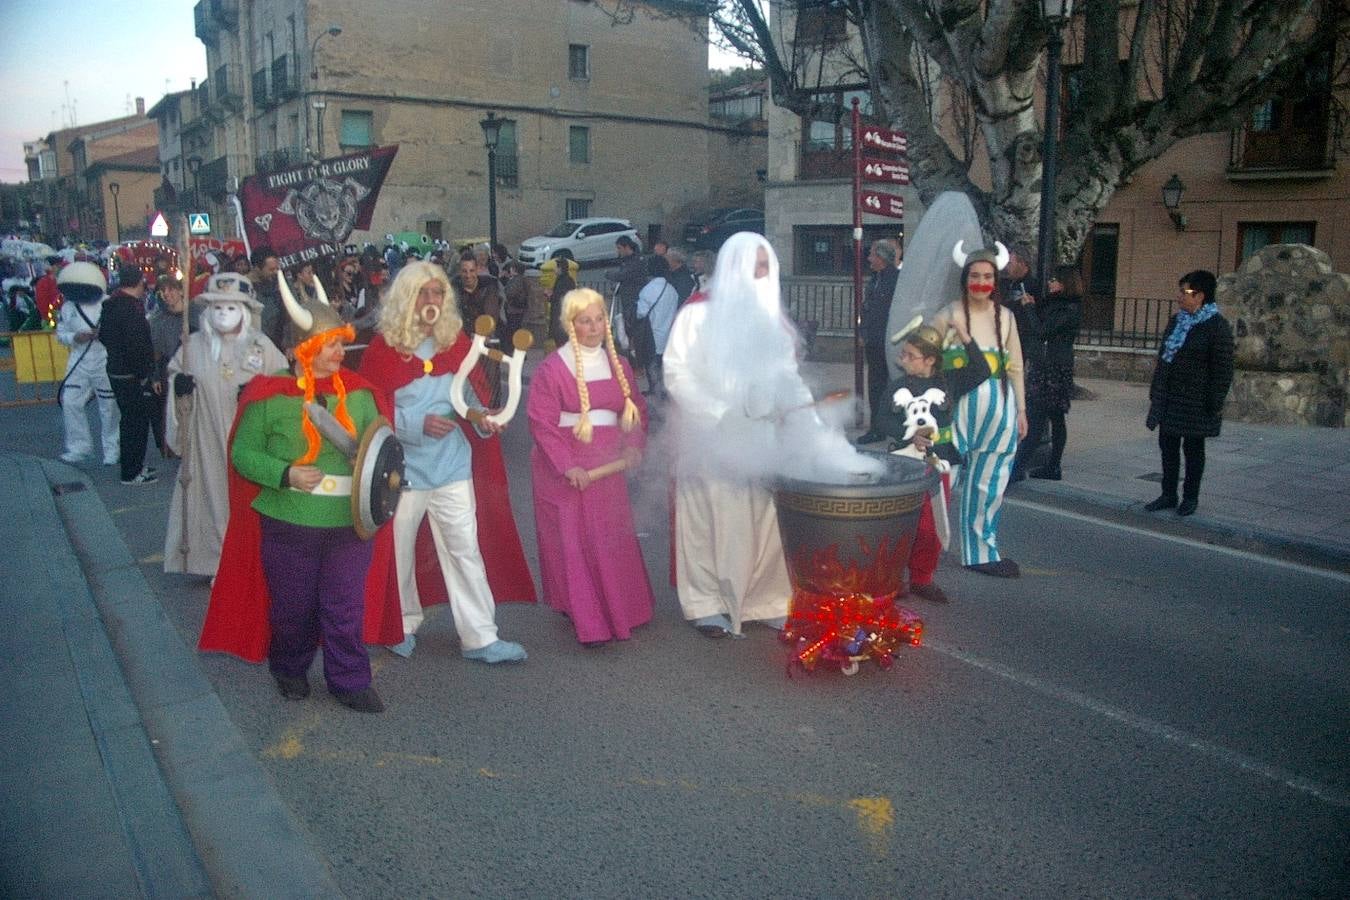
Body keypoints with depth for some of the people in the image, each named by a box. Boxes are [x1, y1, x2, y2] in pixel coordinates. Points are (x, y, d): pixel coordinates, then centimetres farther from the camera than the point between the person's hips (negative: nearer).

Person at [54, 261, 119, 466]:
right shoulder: (68, 307, 3)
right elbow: (61, 332, 9)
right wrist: (74, 337, -12)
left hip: (105, 362, -4)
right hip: (79, 362, 4)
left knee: (109, 406, 4)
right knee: (70, 402, 0)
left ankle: (111, 449, 18)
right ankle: (79, 446, 13)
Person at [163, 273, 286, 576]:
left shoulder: (262, 345, -4)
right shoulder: (194, 344, 1)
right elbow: (171, 372, 15)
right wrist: (177, 383, -8)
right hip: (208, 441, 1)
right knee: (212, 493, 4)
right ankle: (215, 558, 17)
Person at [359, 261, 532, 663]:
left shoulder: (456, 341, 3)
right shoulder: (383, 347, -8)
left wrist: (479, 415, -7)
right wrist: (419, 424, -21)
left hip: (452, 463, 3)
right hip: (403, 466, -2)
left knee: (465, 549, 2)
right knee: (398, 550, 12)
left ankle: (479, 637, 9)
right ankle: (402, 625, 34)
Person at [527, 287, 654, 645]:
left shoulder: (619, 365, 7)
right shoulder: (552, 368, -10)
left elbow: (636, 409, 14)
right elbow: (541, 422, -12)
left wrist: (634, 446, -4)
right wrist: (567, 466, -19)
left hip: (607, 467, 5)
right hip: (566, 470, -5)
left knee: (615, 541, 12)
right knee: (574, 541, -1)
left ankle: (621, 609, 29)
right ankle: (586, 620, 7)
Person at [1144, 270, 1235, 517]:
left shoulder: (1217, 327, -11)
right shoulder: (1176, 321, 11)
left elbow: (1222, 370, -12)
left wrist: (1214, 403, -14)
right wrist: (1155, 392, 14)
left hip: (1196, 402, -7)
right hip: (1169, 398, 7)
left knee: (1193, 448, 5)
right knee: (1168, 446, 10)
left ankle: (1190, 498, 16)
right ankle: (1168, 495, 20)